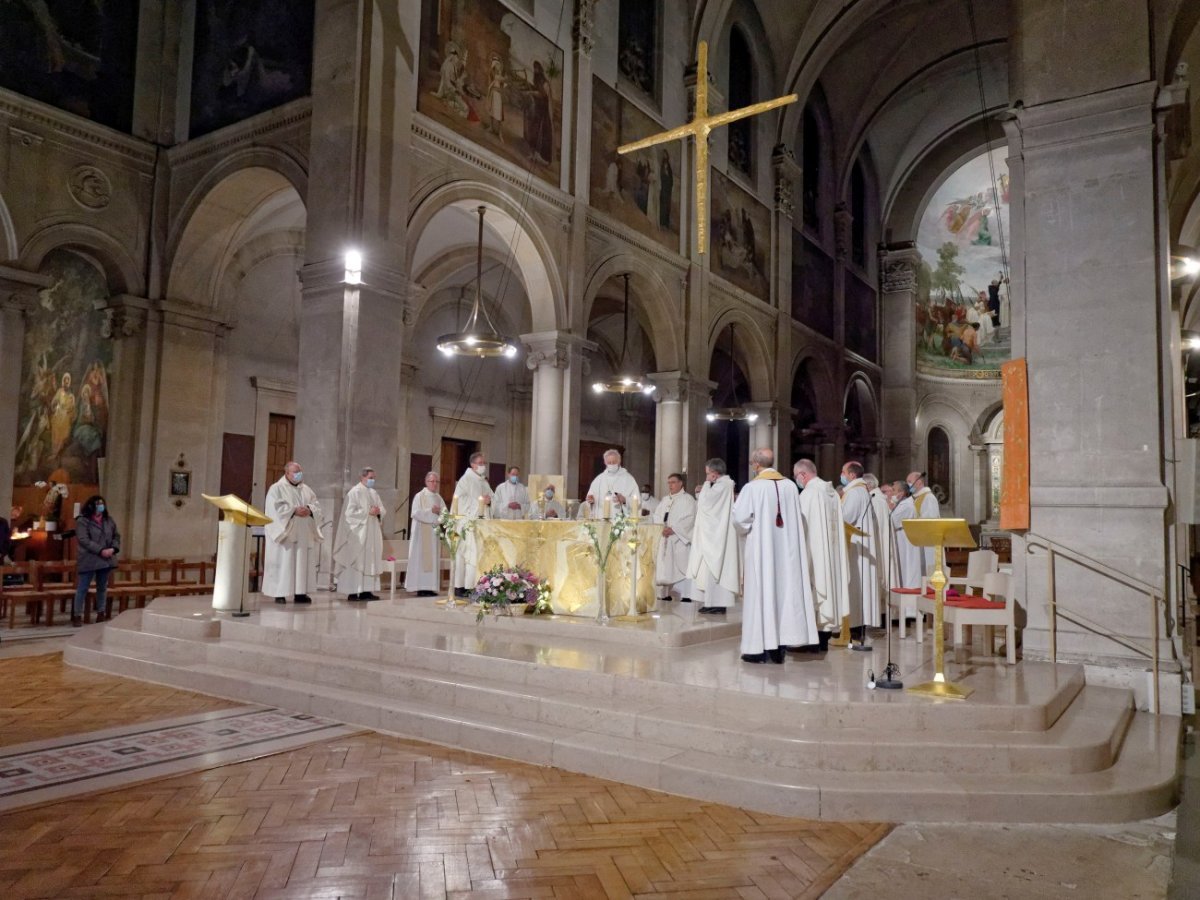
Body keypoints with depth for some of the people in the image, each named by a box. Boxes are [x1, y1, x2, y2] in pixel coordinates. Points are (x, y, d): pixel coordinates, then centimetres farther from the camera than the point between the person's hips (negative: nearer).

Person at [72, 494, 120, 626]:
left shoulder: (108, 520, 10)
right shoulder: (82, 521, -9)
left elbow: (116, 536, 12)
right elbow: (84, 540, -18)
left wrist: (113, 549, -8)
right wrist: (101, 550, -22)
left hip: (106, 560, 6)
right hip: (89, 561, -6)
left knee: (103, 587, 14)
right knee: (82, 588, 0)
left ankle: (101, 613, 25)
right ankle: (77, 615, 7)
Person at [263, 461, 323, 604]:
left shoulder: (306, 489, 16)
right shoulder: (276, 488, 0)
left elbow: (316, 505, 11)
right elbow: (276, 508, -13)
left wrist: (309, 509, -11)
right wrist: (294, 510, -21)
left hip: (302, 534, 5)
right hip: (284, 533, -5)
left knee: (301, 562, 4)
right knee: (283, 563, -5)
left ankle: (300, 592, 6)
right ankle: (279, 594, -3)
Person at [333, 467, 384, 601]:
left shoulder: (373, 493, 15)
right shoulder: (354, 492, -7)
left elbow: (382, 509, 14)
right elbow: (350, 513, -15)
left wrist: (378, 511, -8)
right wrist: (368, 512, -17)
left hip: (372, 534, 7)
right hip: (358, 534, -7)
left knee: (370, 561, 5)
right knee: (356, 562, -6)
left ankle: (366, 590, 8)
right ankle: (353, 592, -4)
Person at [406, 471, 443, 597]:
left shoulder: (439, 498, 14)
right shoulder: (419, 496, -4)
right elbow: (415, 513, -14)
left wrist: (440, 512, -8)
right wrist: (430, 511, -18)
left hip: (435, 532, 6)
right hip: (422, 533, -6)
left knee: (433, 559, 4)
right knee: (422, 559, -7)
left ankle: (430, 587, 7)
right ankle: (421, 588, -6)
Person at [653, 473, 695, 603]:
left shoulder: (688, 499, 1)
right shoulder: (664, 500, 20)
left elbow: (689, 519, -10)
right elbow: (657, 517, 13)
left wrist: (673, 529, -18)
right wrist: (661, 528, -7)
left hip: (679, 538, -6)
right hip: (664, 539, 6)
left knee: (681, 565, -10)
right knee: (665, 567, 3)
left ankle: (686, 594, -10)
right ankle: (666, 593, 6)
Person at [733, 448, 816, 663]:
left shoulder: (753, 487, -12)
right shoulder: (790, 486, 2)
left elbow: (740, 516, -15)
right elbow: (796, 517, 9)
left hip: (761, 548, -4)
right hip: (787, 547, 5)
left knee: (760, 592, 1)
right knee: (784, 590, 8)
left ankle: (760, 647, 3)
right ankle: (779, 648, 12)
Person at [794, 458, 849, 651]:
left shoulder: (809, 493, -14)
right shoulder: (832, 491, 10)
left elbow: (802, 525, -14)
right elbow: (837, 525, 14)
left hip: (814, 551, -8)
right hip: (831, 552, 8)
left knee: (813, 593, -3)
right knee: (828, 585, 11)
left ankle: (813, 641, -1)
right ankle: (824, 640, 15)